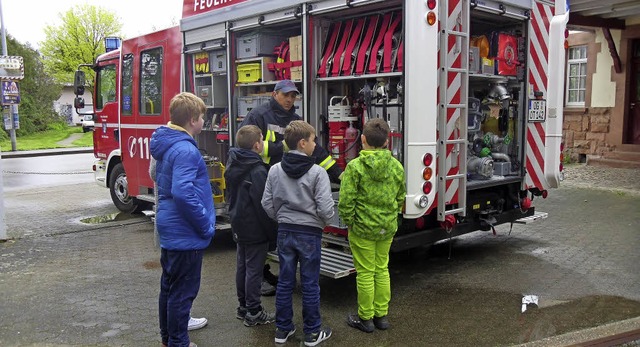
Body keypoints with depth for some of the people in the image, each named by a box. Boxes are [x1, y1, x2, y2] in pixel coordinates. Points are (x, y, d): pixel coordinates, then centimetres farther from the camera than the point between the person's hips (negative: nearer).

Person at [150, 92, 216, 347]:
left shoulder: (165, 144, 9)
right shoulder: (186, 150, -23)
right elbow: (183, 193, -32)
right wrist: (206, 226, -20)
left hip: (169, 228, 10)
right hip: (185, 233, -10)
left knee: (169, 286, 21)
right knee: (183, 292, 3)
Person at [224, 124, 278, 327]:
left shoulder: (233, 165, 6)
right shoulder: (258, 171, -22)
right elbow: (263, 204, -21)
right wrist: (273, 232, -14)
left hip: (238, 225, 9)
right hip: (255, 228, -9)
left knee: (242, 266, 17)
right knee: (254, 270, 0)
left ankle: (243, 307, 28)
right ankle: (253, 313, 8)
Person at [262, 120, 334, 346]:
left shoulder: (275, 170, -1)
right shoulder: (317, 172, -14)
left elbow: (267, 204, 2)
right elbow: (325, 209, -17)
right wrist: (322, 222, 4)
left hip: (285, 232, 4)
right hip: (309, 233, -4)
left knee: (285, 282, 13)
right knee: (310, 284, 7)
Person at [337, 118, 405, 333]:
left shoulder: (355, 167, -15)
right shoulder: (396, 166, 0)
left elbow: (346, 201, -17)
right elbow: (400, 198, 10)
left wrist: (348, 222, -2)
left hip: (363, 228, -5)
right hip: (388, 228, 5)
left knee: (365, 273, 6)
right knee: (382, 270, 17)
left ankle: (365, 319, 18)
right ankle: (381, 315, 26)